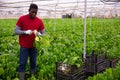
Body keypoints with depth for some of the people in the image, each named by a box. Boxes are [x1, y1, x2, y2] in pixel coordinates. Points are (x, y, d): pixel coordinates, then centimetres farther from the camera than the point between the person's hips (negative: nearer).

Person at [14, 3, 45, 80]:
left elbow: (43, 33, 3)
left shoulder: (39, 21, 0)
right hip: (24, 46, -2)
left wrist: (39, 34, -21)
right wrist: (26, 32, -22)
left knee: (33, 62, 9)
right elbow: (16, 31, -6)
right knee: (22, 63, 1)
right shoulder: (22, 18, -5)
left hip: (34, 46, 2)